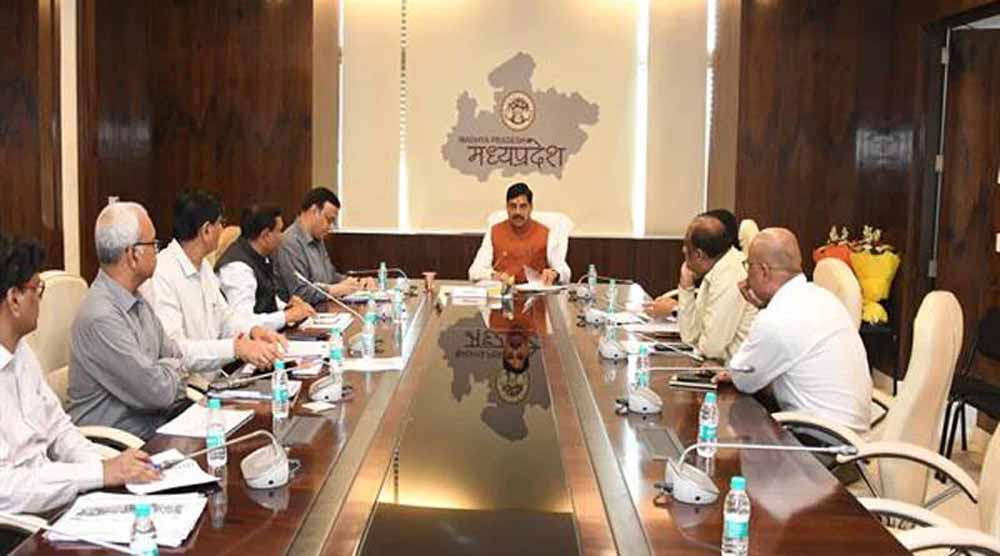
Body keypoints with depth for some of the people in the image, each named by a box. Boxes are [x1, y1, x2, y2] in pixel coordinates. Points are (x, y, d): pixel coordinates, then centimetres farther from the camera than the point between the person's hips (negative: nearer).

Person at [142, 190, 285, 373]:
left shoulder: (203, 266, 13)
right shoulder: (161, 276, -19)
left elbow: (223, 315, 19)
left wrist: (253, 330, -2)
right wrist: (235, 348, -32)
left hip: (214, 379, 9)